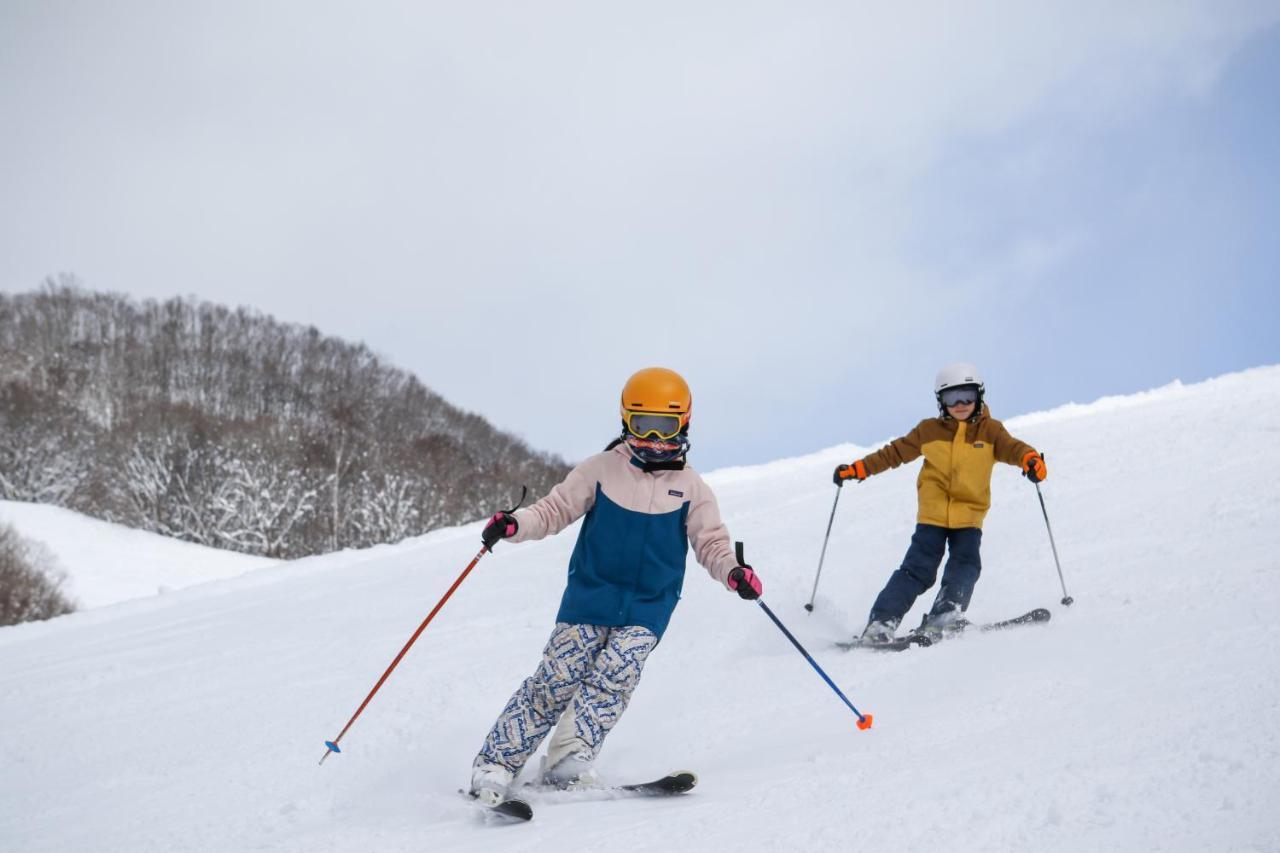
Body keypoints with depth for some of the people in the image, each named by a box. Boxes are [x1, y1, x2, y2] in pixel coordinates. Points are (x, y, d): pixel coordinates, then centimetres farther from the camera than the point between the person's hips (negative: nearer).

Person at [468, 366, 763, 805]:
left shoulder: (691, 488, 3)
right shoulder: (601, 470, 0)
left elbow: (711, 542, 2)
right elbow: (555, 510, 2)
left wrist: (733, 572, -19)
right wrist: (516, 525, -17)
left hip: (647, 609, 1)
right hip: (589, 598, -1)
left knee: (615, 675, -20)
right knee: (556, 680, -6)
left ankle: (566, 762, -18)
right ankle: (494, 765, 0)